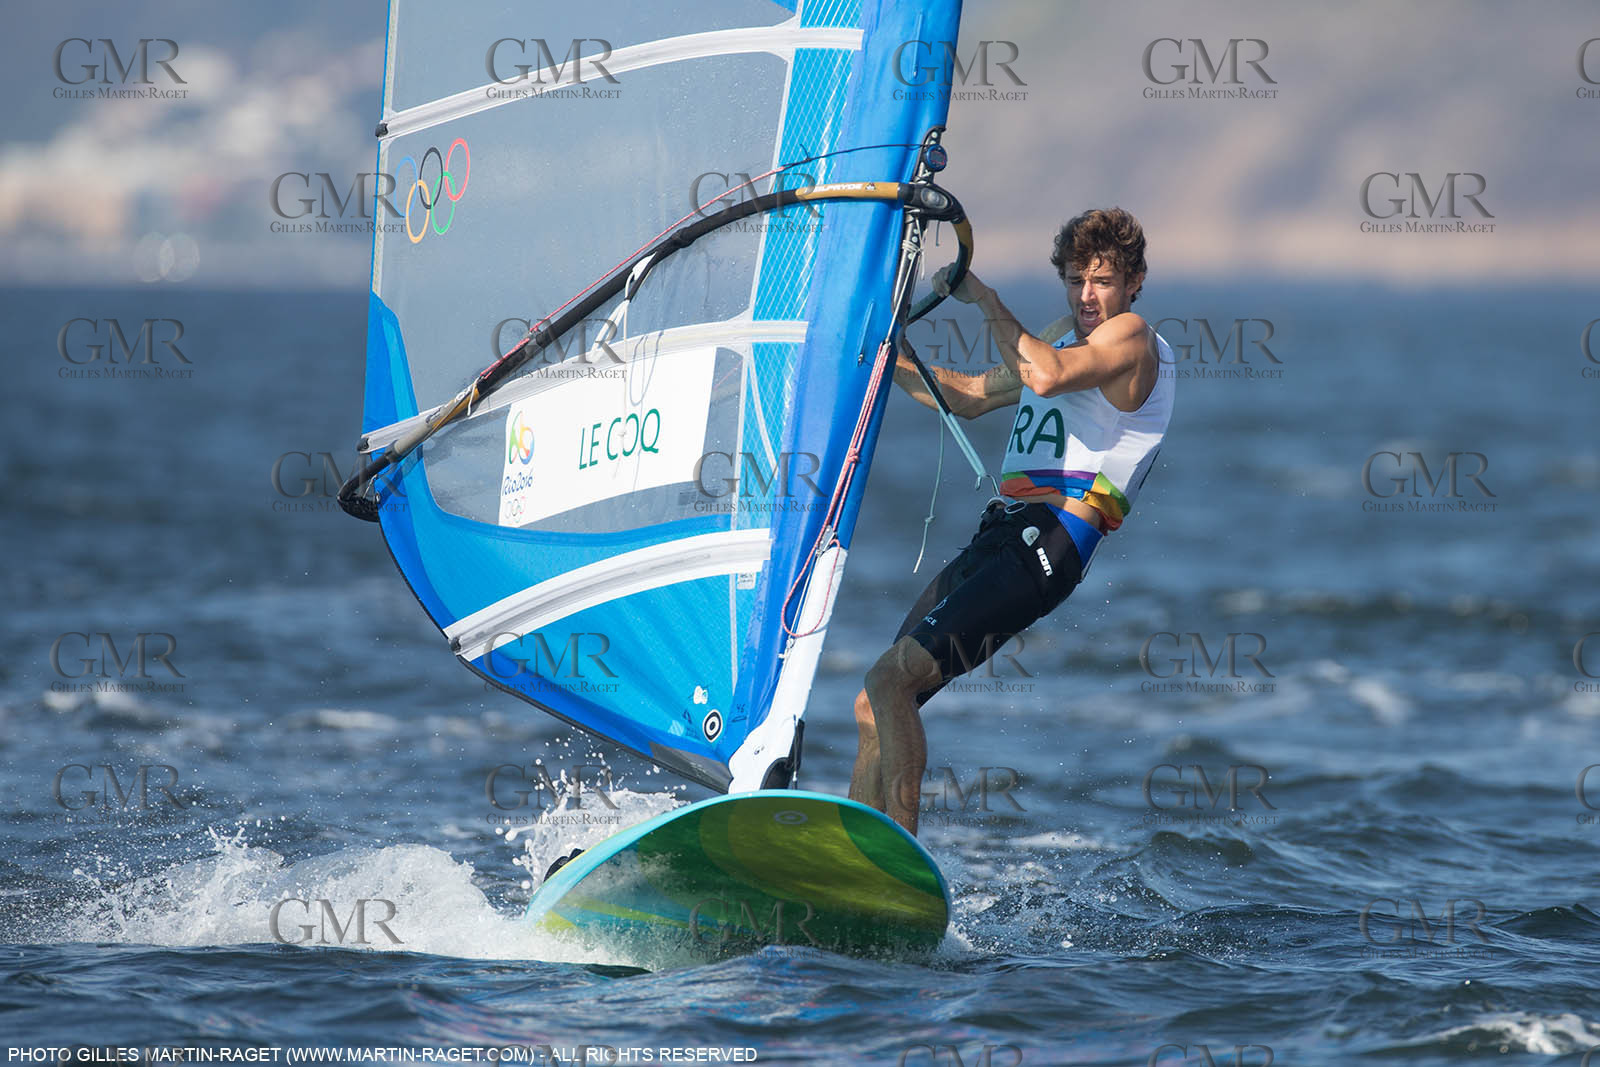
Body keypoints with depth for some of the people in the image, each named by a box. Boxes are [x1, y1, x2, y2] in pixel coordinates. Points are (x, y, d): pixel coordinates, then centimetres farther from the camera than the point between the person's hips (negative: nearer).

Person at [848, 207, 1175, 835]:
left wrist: (983, 297, -14)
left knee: (891, 679, -21)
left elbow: (1045, 378, -23)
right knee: (874, 708, 6)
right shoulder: (1065, 335, 25)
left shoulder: (1131, 336, -4)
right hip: (998, 538, 9)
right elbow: (971, 398, 36)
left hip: (1046, 547, -9)